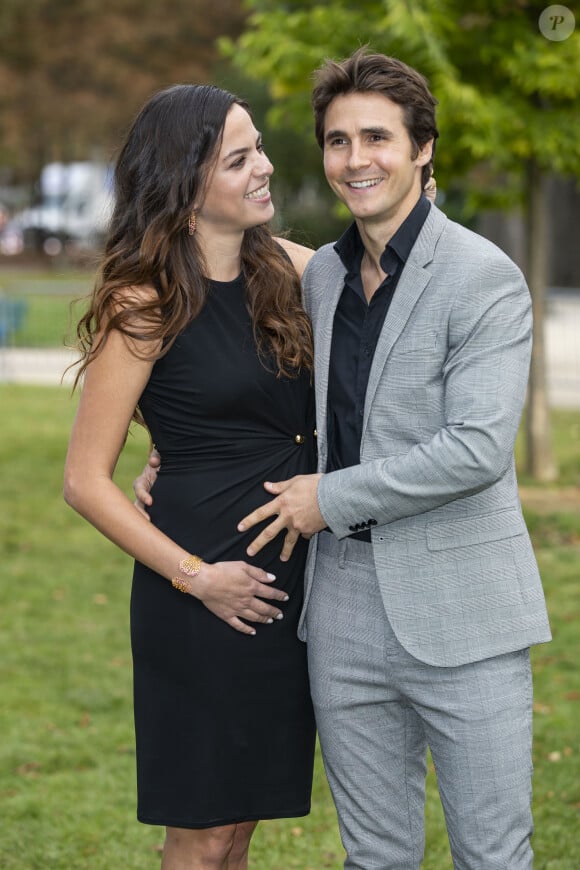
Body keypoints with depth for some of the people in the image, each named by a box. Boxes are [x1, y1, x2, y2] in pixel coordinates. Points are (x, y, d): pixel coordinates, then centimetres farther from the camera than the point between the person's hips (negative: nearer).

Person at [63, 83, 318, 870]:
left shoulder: (284, 268, 6)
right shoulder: (145, 304, -11)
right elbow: (86, 481, -10)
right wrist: (194, 576, -13)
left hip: (286, 585, 6)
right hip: (203, 591, -6)